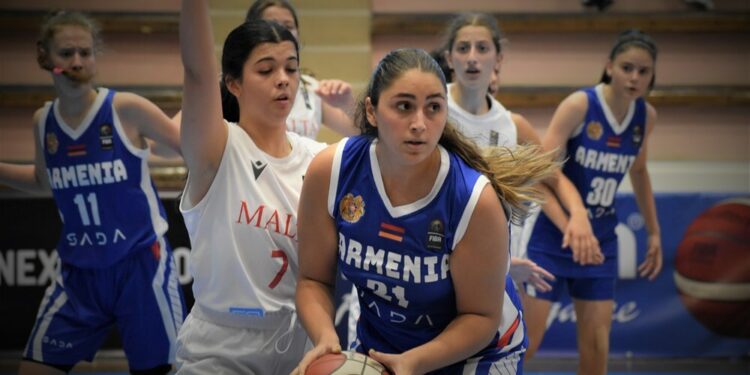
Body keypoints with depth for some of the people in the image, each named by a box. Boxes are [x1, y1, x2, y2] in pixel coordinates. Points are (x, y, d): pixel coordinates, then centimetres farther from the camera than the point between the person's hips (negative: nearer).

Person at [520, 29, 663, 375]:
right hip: (552, 236, -5)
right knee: (525, 344, -6)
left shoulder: (646, 116, 0)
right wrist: (572, 226, -36)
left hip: (601, 241, 5)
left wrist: (653, 232, 18)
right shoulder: (579, 105, -18)